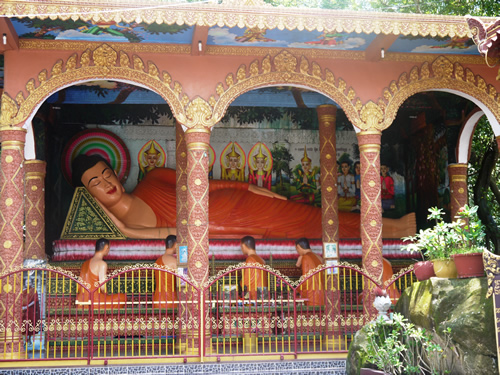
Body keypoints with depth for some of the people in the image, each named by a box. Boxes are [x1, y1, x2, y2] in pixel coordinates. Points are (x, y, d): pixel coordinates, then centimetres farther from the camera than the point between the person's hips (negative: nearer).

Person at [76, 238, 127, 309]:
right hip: (94, 301, -8)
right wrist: (107, 295, 4)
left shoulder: (85, 263, 13)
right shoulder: (102, 264, -11)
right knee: (122, 297, 6)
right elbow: (102, 287, -16)